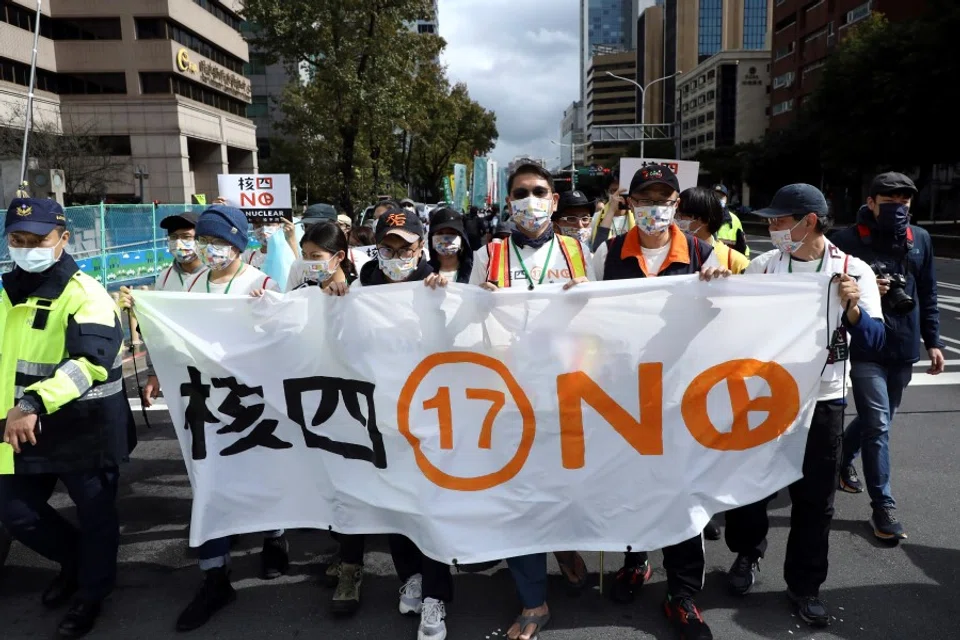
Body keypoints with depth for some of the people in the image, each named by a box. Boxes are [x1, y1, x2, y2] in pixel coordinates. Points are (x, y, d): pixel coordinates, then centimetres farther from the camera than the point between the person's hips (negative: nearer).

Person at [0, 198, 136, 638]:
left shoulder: (85, 294, -18)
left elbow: (91, 360, -33)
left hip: (86, 429, -7)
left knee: (94, 515, 9)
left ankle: (91, 593, 32)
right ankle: (75, 561, 40)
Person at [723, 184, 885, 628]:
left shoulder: (854, 272, -7)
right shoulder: (762, 266, -2)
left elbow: (873, 341, -10)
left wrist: (853, 308, -28)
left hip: (822, 399, -1)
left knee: (814, 497, 10)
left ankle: (804, 584, 28)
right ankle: (747, 553, 38)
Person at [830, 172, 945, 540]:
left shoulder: (920, 239, 6)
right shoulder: (848, 241, -9)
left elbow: (927, 294, 12)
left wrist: (932, 341, 9)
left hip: (903, 348, 6)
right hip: (865, 348, -5)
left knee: (876, 419, 18)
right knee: (878, 424, -6)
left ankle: (842, 458, 44)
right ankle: (883, 505, 4)